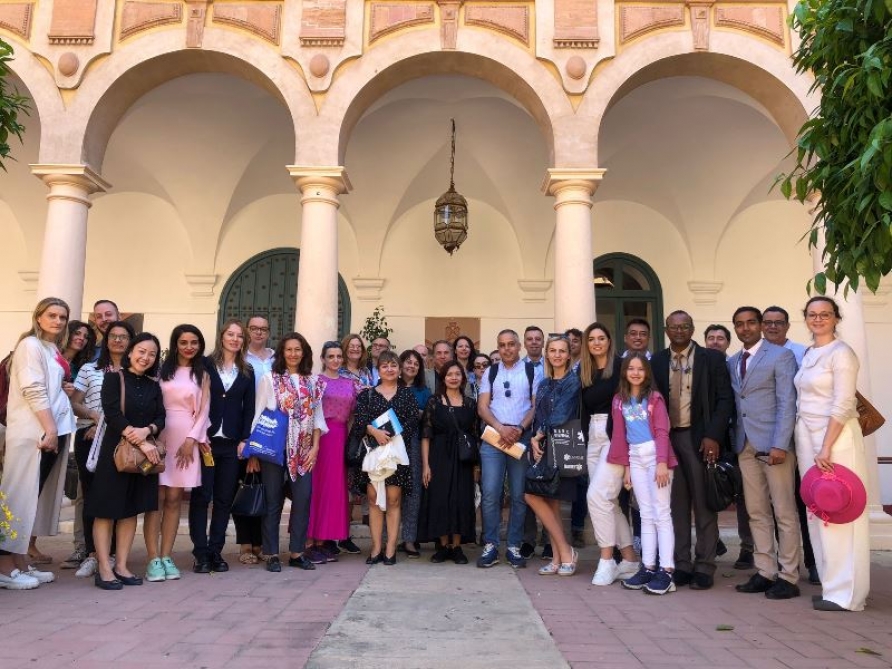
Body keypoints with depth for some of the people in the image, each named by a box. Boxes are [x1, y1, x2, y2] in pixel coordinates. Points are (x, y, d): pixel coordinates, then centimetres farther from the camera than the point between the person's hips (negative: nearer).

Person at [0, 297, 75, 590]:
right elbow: (33, 390, -15)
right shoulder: (30, 345, -6)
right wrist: (50, 429, -19)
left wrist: (56, 430, 11)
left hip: (53, 430, 8)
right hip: (33, 433, -8)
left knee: (38, 496, 10)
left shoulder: (54, 350, 19)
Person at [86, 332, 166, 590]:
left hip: (145, 452, 5)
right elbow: (112, 414, -13)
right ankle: (104, 569, 3)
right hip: (115, 450, -4)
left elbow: (161, 418, 4)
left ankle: (121, 566, 12)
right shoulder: (114, 378, -2)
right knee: (107, 509, -2)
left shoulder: (154, 387, 12)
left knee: (132, 509, 6)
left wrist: (146, 431, -19)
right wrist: (141, 443, -19)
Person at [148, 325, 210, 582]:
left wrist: (191, 439, -4)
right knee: (157, 497, -5)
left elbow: (203, 411, 6)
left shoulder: (202, 375, 13)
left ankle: (166, 557, 8)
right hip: (159, 436, -1)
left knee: (174, 499, 3)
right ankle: (154, 559, -1)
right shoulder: (161, 369, 9)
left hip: (187, 439, 1)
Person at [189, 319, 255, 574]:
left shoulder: (247, 372, 12)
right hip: (205, 439, -3)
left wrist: (244, 440, -1)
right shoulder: (205, 364, 3)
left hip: (232, 443, 3)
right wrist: (199, 434, -11)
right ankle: (201, 553, 7)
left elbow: (249, 408, 9)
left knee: (224, 498, 5)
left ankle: (216, 552, 13)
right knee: (201, 496, 0)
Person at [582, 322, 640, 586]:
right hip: (593, 436, 7)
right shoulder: (584, 372, 13)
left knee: (597, 495, -14)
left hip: (616, 434, -7)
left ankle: (607, 560, -2)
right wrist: (584, 438, 8)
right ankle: (630, 558, 19)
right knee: (607, 499, 8)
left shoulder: (620, 366, -5)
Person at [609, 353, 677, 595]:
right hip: (635, 457, 4)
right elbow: (620, 435, 12)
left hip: (655, 454, -4)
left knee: (661, 513, -4)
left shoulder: (654, 398, 1)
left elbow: (662, 431, -7)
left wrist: (662, 463, -16)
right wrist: (625, 466, 10)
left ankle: (666, 571, -4)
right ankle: (648, 568, 10)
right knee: (646, 514, 8)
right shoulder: (619, 401, 12)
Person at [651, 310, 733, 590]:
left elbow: (725, 399, -3)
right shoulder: (656, 361, 9)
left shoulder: (712, 358, 2)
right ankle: (681, 564, 15)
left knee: (704, 504, 4)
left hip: (699, 438, -2)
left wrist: (713, 436, -12)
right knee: (676, 504, 7)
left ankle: (704, 567, 12)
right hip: (667, 438, 3)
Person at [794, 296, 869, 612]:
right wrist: (809, 445, 11)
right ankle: (831, 583, 20)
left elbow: (843, 405, -15)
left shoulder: (841, 353, -8)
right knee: (817, 512, 10)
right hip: (807, 437, 7)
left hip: (836, 437, -7)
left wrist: (826, 448, -20)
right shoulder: (807, 354, 13)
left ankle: (845, 593, 5)